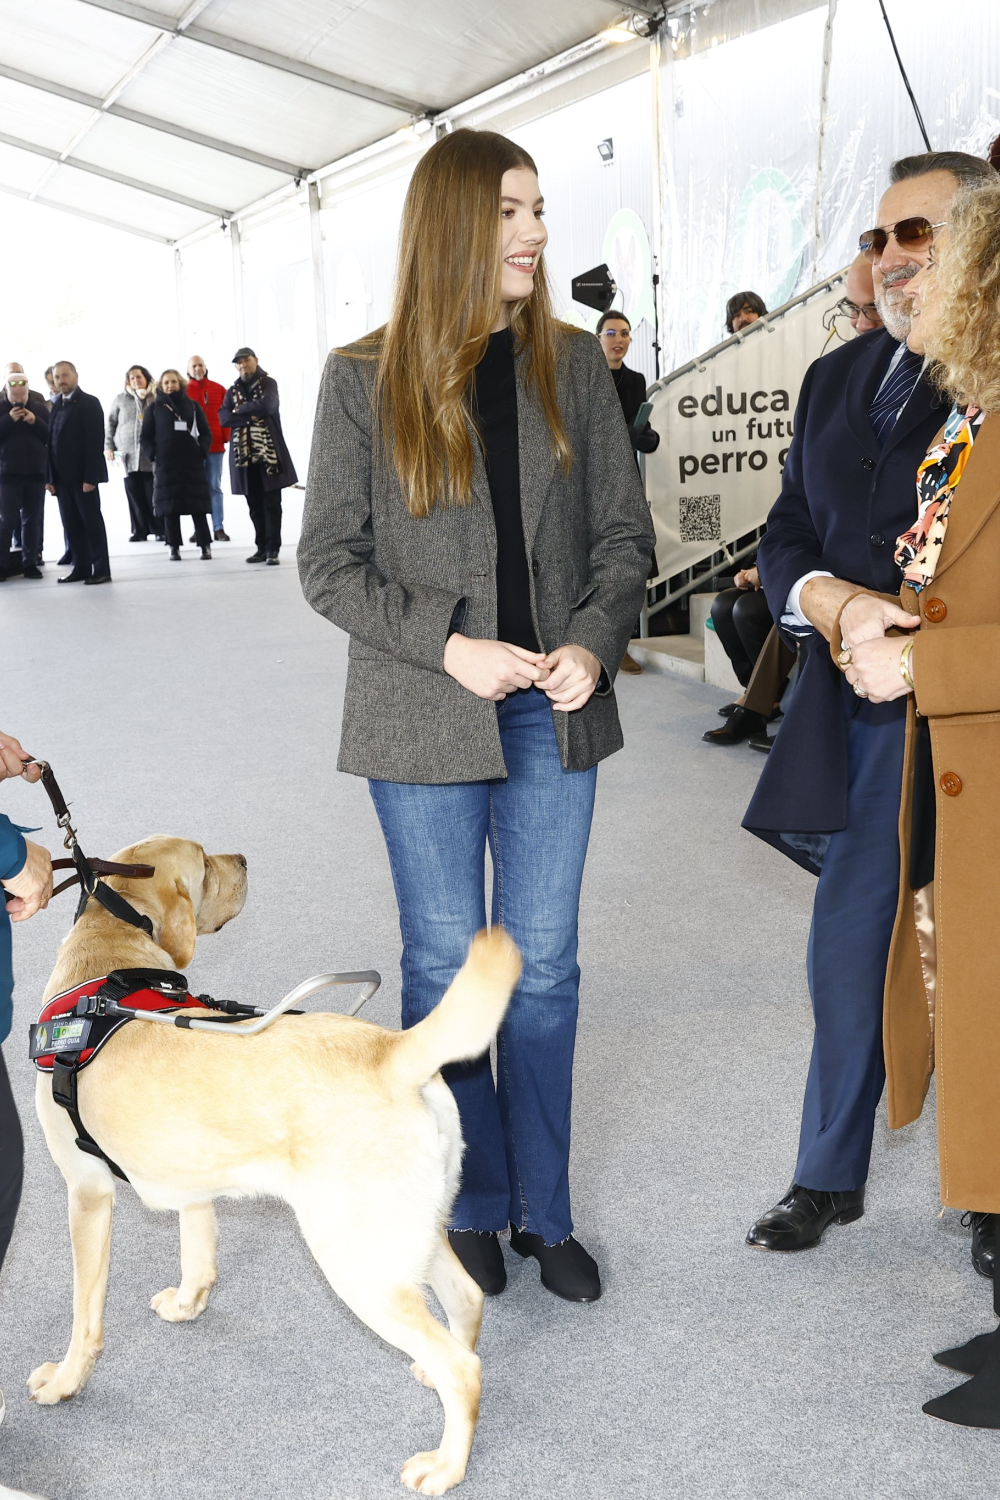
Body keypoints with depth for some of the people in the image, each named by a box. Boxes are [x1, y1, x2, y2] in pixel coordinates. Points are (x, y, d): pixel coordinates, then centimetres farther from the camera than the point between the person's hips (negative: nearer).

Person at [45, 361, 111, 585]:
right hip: (62, 477, 7)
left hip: (83, 476, -7)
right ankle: (81, 568, 12)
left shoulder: (89, 403, -6)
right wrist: (51, 478, 7)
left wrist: (90, 477, -20)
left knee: (92, 523, -2)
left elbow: (95, 442, -14)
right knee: (72, 525, 7)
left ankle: (102, 570, 1)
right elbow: (52, 442, 13)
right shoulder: (57, 406, 15)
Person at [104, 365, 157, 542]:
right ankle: (139, 530, 8)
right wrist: (108, 447, 7)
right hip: (128, 455, 2)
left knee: (153, 494, -2)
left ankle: (159, 530, 5)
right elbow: (110, 423, 13)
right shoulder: (121, 399, 10)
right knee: (134, 495, 2)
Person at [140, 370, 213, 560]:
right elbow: (145, 436, 7)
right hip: (165, 464, 0)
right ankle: (174, 547, 5)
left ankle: (205, 546, 1)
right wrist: (153, 454, -8)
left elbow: (206, 432, 9)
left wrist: (201, 450, -6)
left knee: (197, 506, -2)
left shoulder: (192, 405, 9)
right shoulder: (154, 408, 7)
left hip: (192, 463, 0)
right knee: (170, 507, 0)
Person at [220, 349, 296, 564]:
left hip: (268, 451, -4)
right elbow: (223, 417, 0)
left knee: (271, 503, -3)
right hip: (243, 453, 4)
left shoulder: (268, 383, 4)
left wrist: (239, 410, -3)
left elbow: (266, 405, -15)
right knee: (254, 505, 6)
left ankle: (273, 550, -2)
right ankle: (261, 548, 13)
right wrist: (250, 416, -11)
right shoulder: (233, 390, 14)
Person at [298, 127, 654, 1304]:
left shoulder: (572, 365, 4)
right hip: (426, 718, -2)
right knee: (446, 965, 9)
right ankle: (475, 1205, 27)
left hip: (553, 715, 2)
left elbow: (624, 533, 6)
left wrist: (594, 642, -12)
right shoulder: (365, 379, -3)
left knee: (544, 968, 9)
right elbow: (328, 563, -4)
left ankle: (545, 1211, 25)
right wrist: (450, 646, -16)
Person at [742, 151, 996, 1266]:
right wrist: (839, 603, -8)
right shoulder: (837, 377, 14)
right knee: (849, 957, 14)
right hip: (864, 722, 5)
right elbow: (786, 539, 12)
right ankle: (831, 1177, 34)